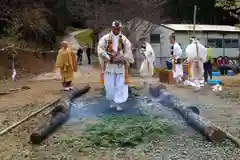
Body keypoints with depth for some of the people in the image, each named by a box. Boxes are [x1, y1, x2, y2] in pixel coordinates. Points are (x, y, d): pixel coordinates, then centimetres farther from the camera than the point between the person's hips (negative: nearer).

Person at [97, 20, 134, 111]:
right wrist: (109, 58, -18)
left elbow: (128, 52, -4)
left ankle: (119, 103, 9)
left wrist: (120, 58, -16)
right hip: (109, 65, 0)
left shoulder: (124, 40, 4)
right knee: (109, 85, 6)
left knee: (120, 85, 0)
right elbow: (100, 50, -7)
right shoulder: (105, 38, 2)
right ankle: (112, 101, 25)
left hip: (120, 66, 0)